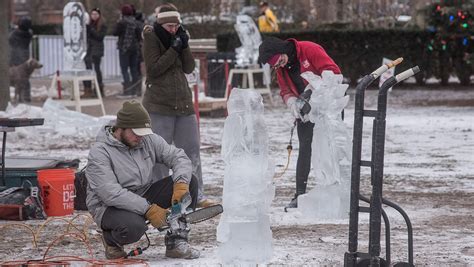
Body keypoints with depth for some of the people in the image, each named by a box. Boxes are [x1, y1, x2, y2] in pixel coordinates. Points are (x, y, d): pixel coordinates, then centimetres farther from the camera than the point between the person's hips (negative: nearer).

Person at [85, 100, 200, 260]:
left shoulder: (148, 140, 1)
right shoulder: (100, 152, -18)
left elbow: (179, 157, -2)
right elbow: (110, 193, -27)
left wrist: (181, 184, -23)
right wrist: (149, 209, -30)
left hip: (143, 197, 7)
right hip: (110, 207, -6)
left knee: (190, 182, -10)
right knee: (133, 227, -40)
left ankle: (176, 242, -10)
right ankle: (110, 238, -3)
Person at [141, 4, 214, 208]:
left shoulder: (178, 37, 10)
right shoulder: (151, 38, -6)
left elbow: (189, 68, 5)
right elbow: (154, 69, -15)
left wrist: (184, 46, -9)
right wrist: (173, 49, -18)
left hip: (183, 102, 6)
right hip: (159, 105, -6)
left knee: (191, 148, 7)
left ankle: (196, 194, 13)